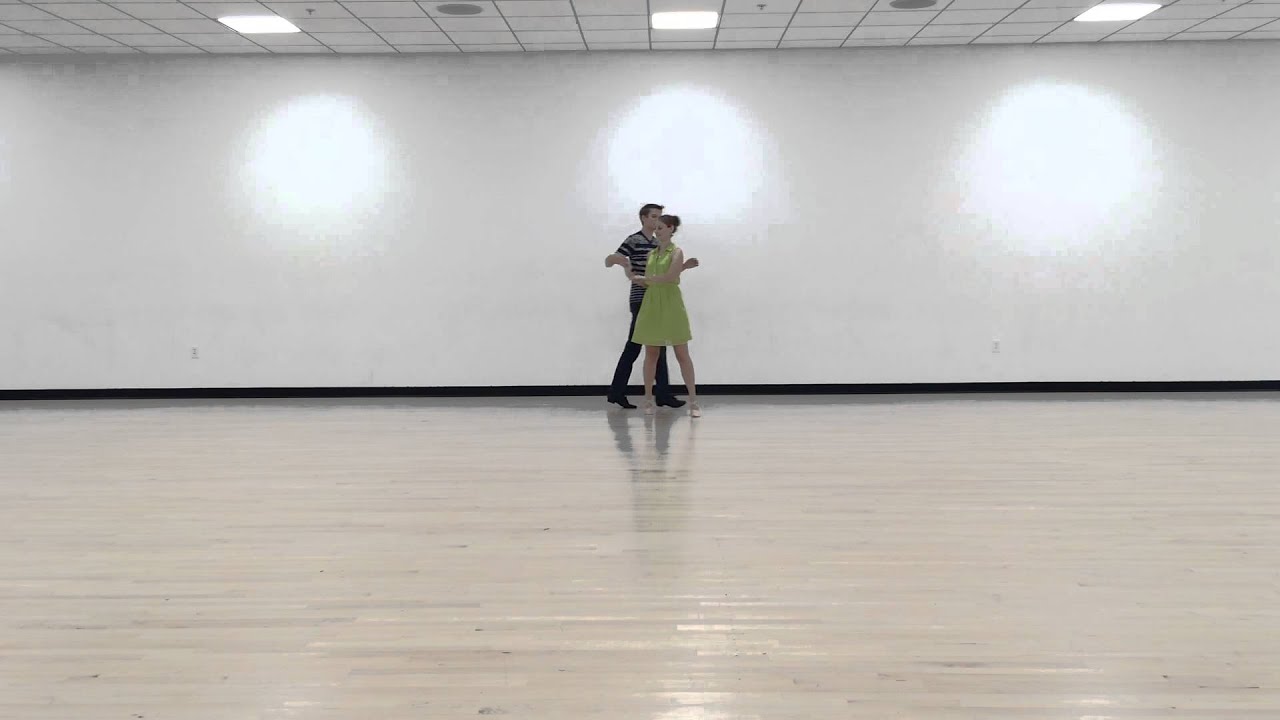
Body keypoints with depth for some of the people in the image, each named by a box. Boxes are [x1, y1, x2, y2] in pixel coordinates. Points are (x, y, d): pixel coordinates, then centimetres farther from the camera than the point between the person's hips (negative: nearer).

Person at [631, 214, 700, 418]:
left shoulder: (676, 252, -4)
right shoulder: (651, 253, 12)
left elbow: (669, 277, -17)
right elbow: (648, 279, 7)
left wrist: (648, 279, -7)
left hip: (671, 304, -5)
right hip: (651, 304, 5)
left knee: (682, 354, -2)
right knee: (651, 354, 6)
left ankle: (693, 401, 2)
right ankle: (648, 400, 13)